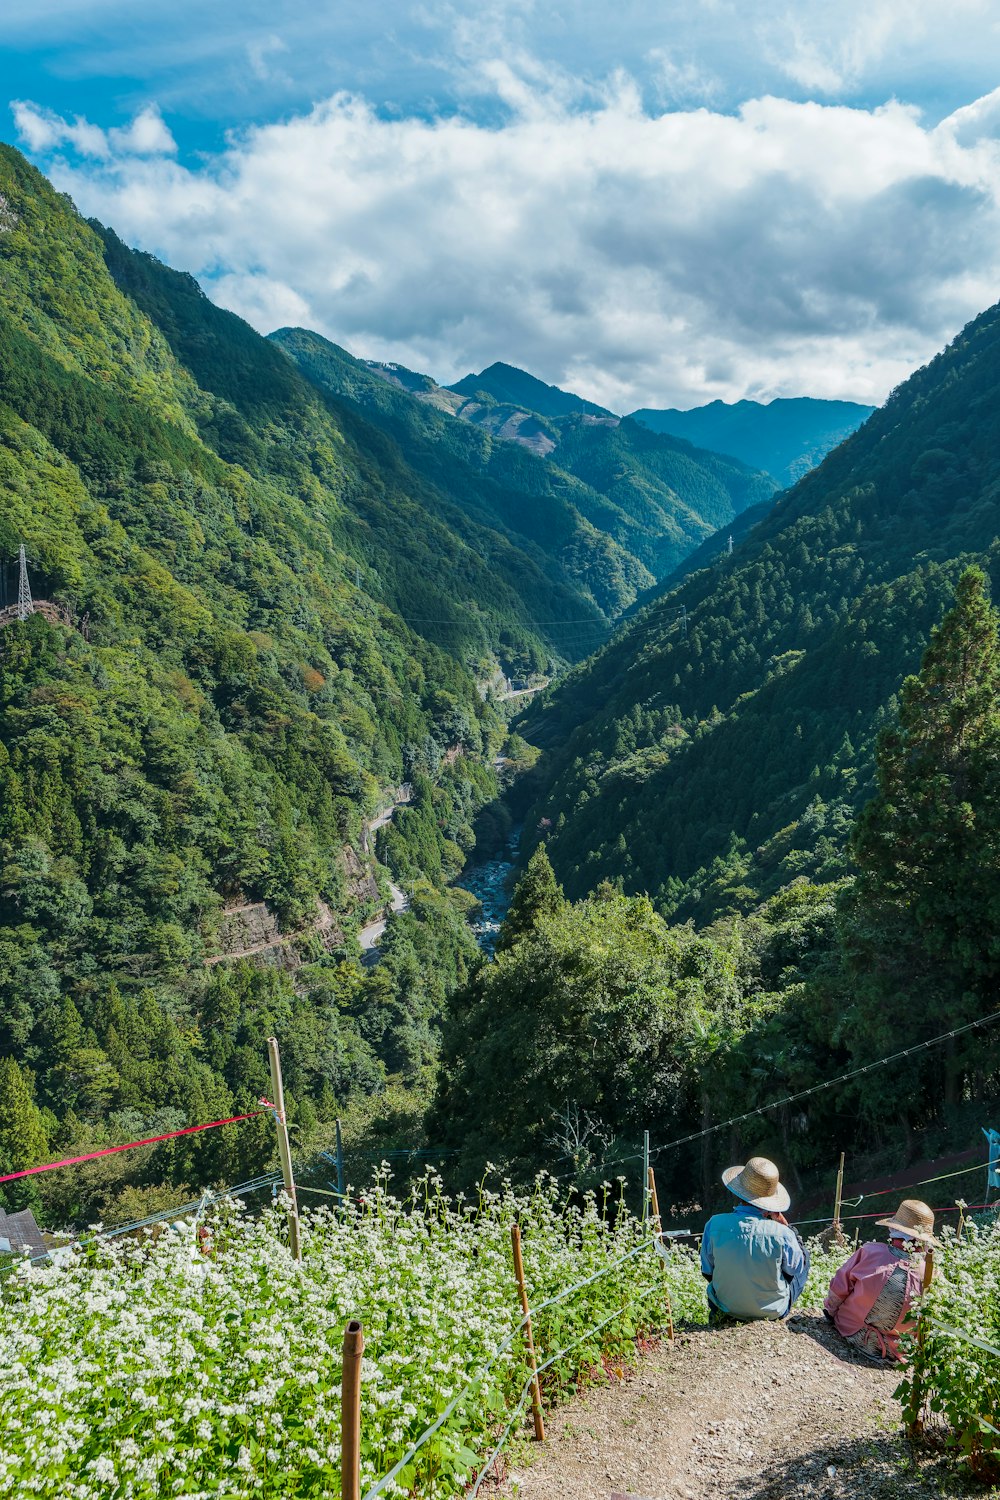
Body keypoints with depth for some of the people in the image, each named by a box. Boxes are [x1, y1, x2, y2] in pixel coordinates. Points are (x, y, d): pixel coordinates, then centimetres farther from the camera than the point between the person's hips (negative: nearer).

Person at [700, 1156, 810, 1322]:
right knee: (803, 1254, 21)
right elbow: (797, 1269, -7)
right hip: (773, 1311, -2)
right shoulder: (781, 1233, -29)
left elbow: (707, 1272, -8)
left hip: (726, 1306, 3)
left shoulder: (715, 1224, -24)